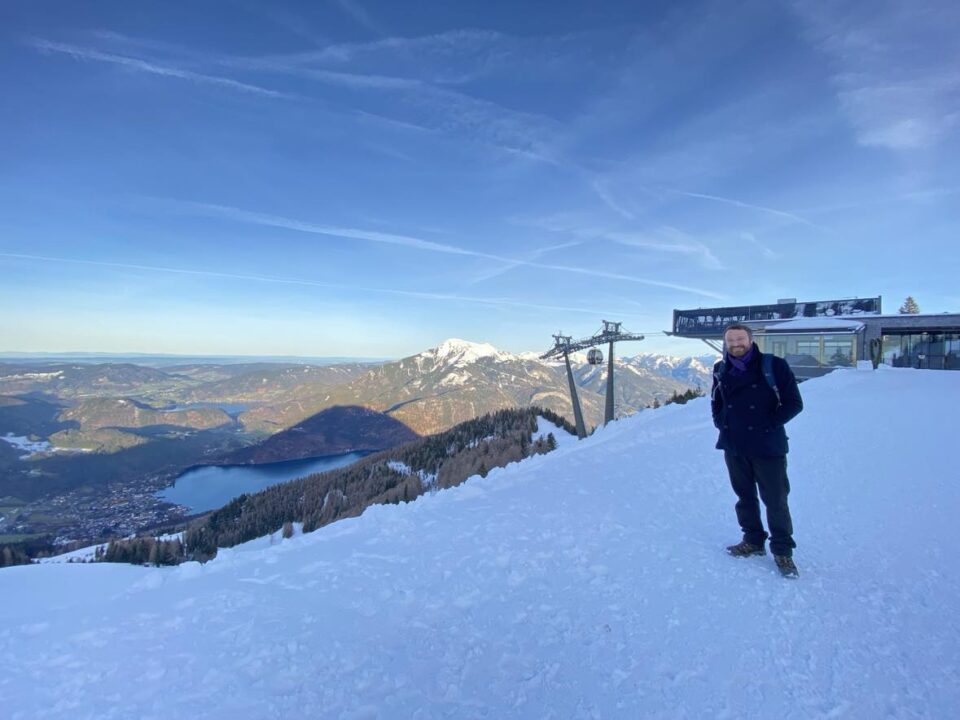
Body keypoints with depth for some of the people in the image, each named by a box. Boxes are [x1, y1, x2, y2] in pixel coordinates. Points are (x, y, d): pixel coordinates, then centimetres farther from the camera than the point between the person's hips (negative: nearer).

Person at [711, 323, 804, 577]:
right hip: (734, 447, 5)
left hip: (768, 447, -4)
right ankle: (753, 541, 32)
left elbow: (794, 403, -7)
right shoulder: (721, 370, 5)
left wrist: (770, 425, -12)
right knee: (745, 496, 16)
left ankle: (783, 551, 20)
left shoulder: (773, 366, -9)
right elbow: (716, 401, 21)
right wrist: (720, 421, 7)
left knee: (775, 500, 3)